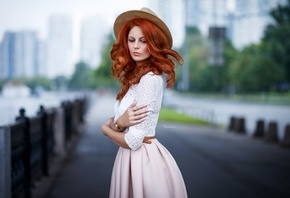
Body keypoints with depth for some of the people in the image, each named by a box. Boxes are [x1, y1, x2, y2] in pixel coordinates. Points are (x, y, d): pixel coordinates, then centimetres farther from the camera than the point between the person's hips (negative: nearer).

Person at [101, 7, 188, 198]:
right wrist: (120, 122, -17)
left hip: (144, 160, -8)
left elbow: (132, 141, -21)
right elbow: (113, 124, 7)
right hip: (131, 157, 8)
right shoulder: (134, 76, 8)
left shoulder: (151, 79, -19)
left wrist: (106, 129, -2)